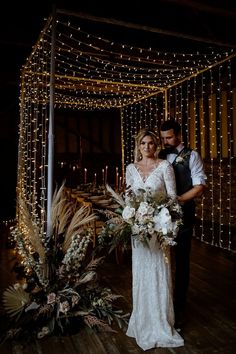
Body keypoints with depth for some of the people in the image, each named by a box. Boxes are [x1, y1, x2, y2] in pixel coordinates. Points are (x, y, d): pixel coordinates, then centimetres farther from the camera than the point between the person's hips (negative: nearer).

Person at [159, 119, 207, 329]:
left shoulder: (192, 156, -4)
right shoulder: (160, 157, 7)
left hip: (183, 214, -3)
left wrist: (177, 200, -21)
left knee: (182, 260, 8)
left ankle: (179, 306, 26)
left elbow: (200, 187, -11)